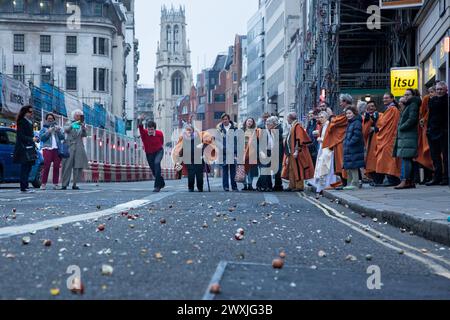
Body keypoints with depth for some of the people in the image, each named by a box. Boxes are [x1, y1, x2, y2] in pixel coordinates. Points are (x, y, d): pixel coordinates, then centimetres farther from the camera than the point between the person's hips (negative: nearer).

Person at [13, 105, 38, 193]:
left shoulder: (30, 122, 19)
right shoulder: (21, 122, -9)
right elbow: (20, 136, -15)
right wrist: (31, 139, -20)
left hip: (30, 148, 9)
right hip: (24, 149, -9)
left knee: (28, 168, 8)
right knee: (25, 168, -10)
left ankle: (25, 187, 12)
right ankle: (24, 188, -10)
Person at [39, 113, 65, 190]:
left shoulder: (58, 128, 21)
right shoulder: (44, 128, 14)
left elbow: (62, 137, 10)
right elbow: (41, 137, -1)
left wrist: (58, 131, -6)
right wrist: (48, 132, -10)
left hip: (57, 149, 3)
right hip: (47, 149, -2)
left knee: (56, 167, -3)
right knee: (46, 166, -11)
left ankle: (55, 184, 0)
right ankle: (43, 184, -9)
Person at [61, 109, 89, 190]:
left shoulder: (81, 125, 16)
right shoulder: (69, 123, 11)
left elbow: (85, 135, 7)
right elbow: (65, 129, -7)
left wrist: (83, 128, -10)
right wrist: (74, 124, -18)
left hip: (79, 147, 3)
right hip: (70, 146, -3)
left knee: (78, 166, -2)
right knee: (68, 165, -9)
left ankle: (75, 184, 1)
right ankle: (64, 184, -11)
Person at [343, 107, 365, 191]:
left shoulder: (357, 122, -11)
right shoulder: (350, 123, 19)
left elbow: (357, 135, -20)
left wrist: (350, 143, -18)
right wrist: (345, 142, 14)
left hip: (354, 149, -10)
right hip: (348, 149, 10)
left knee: (353, 166, -8)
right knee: (349, 168, 13)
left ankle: (355, 183, -5)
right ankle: (350, 183, 20)